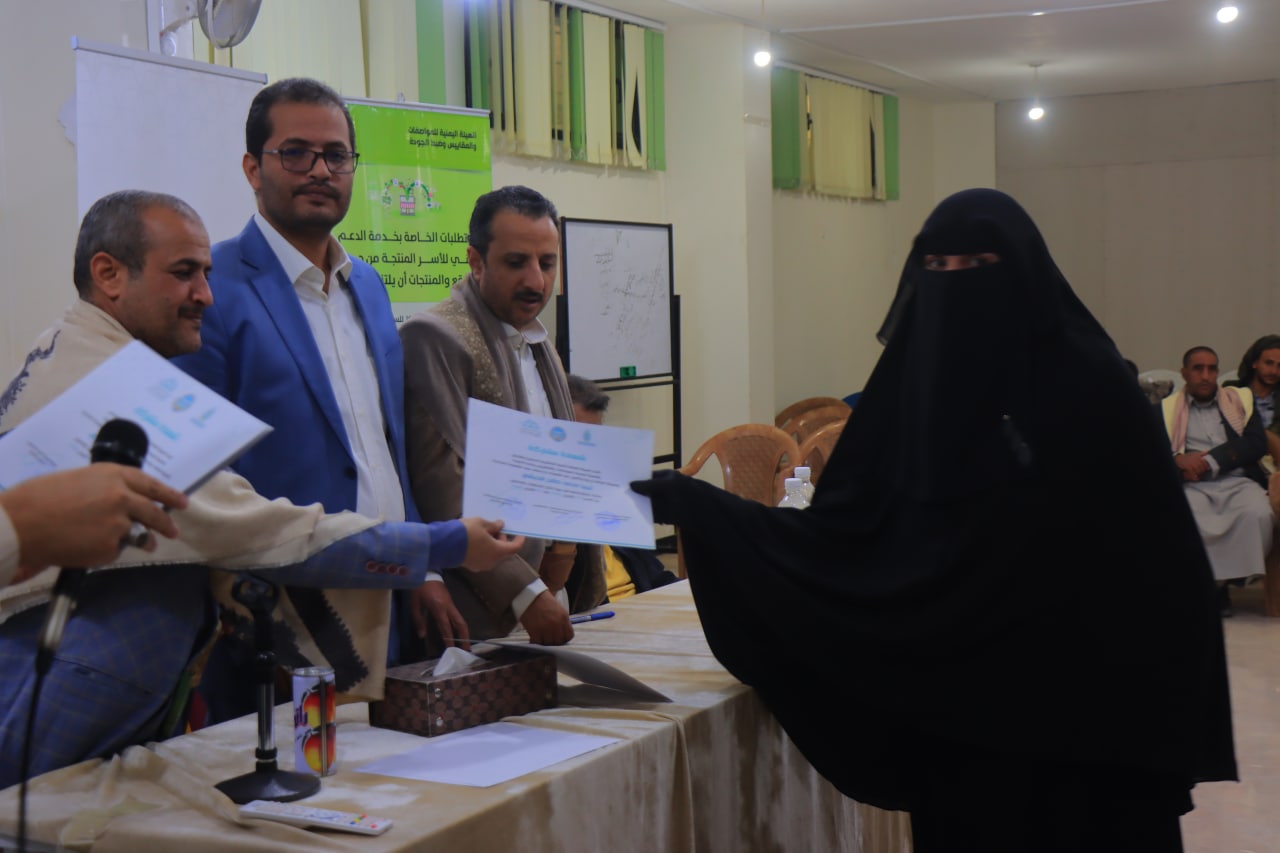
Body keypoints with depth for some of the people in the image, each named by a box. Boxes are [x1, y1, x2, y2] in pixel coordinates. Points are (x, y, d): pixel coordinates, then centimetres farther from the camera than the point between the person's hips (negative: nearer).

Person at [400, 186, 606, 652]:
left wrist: (565, 541, 8)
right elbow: (444, 487, -19)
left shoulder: (538, 342, 15)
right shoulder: (434, 338, -12)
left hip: (543, 590, 8)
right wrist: (524, 593, -21)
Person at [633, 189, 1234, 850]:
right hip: (954, 699, 3)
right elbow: (840, 528, 0)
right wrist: (696, 506, -9)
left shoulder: (1087, 379, -8)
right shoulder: (911, 383, 3)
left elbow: (1151, 543, -11)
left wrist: (1161, 716, -15)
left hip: (1077, 697, -3)